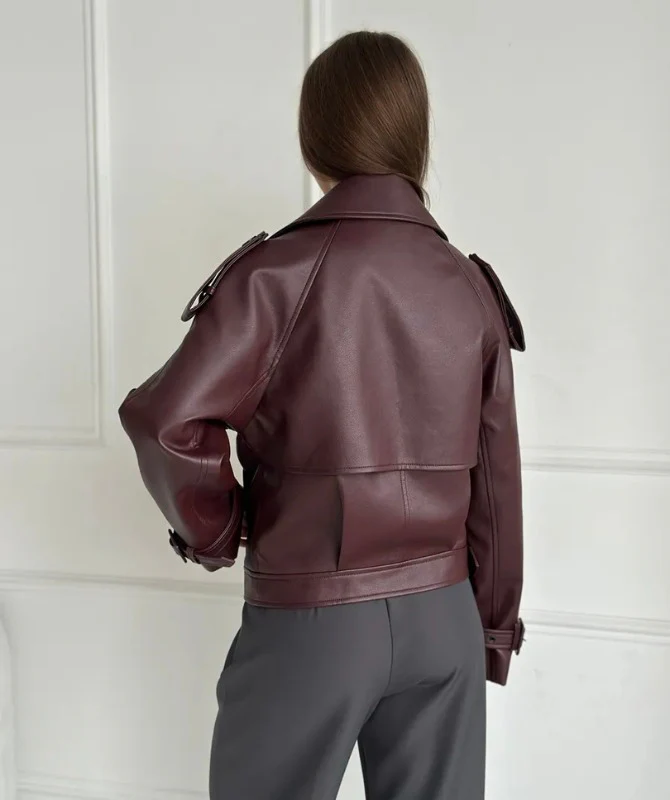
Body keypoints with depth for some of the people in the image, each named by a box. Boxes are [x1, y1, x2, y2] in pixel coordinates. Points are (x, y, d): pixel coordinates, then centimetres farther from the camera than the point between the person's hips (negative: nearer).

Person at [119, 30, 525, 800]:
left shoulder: (280, 272, -13)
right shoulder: (471, 286, 0)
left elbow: (168, 421, -23)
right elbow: (497, 481, 4)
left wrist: (213, 531, -4)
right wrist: (494, 625, 14)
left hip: (311, 619, -4)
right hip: (443, 617, 4)